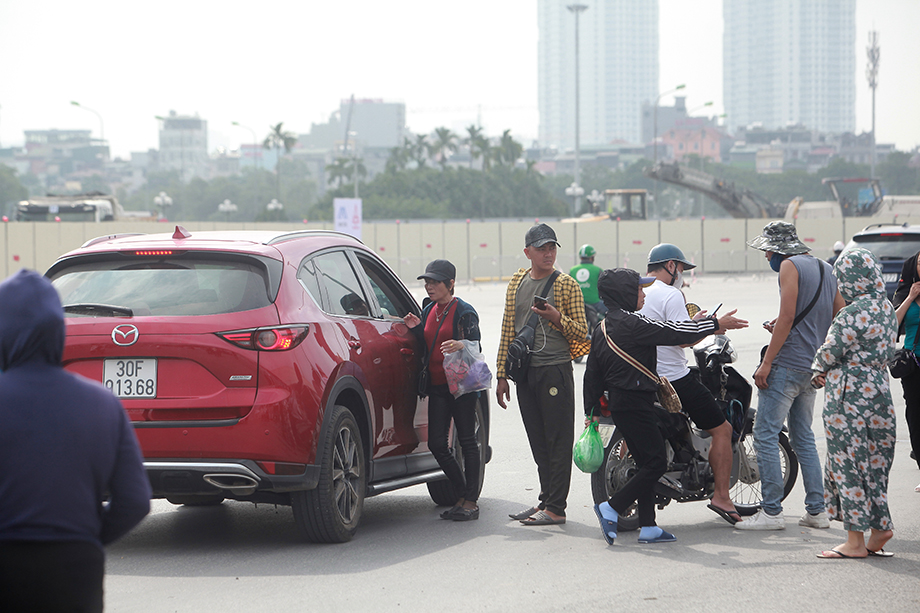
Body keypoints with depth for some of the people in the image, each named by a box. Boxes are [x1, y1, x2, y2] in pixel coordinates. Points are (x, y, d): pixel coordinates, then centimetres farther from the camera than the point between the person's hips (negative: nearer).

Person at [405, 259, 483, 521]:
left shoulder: (464, 312, -7)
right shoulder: (429, 311, 14)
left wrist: (462, 345, -31)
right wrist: (416, 329, 2)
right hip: (437, 386, 7)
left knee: (467, 441, 0)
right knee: (436, 443, 3)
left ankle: (471, 502, 6)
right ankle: (463, 495, 18)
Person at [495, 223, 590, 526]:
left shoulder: (567, 285, -2)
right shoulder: (517, 284, 13)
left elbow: (582, 332, -3)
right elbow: (507, 330, 15)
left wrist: (557, 319, -21)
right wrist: (502, 375, 11)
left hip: (555, 371, -5)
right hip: (525, 373, 5)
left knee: (558, 441, -4)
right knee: (538, 441, 10)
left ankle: (555, 508, -3)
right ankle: (545, 501, 17)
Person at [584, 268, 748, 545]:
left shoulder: (603, 327, 13)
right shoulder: (631, 323, -16)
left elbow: (592, 373, 16)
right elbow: (673, 332, -16)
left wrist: (591, 411, 21)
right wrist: (715, 324, -8)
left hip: (618, 402, 10)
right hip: (635, 403, -10)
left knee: (647, 462, 12)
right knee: (656, 463, -6)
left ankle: (648, 527, 12)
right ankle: (611, 508, -8)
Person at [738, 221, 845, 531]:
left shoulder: (790, 265, -8)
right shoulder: (825, 268, 16)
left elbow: (787, 316, -17)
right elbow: (840, 316, 17)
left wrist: (766, 363, -17)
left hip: (787, 363, -9)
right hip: (813, 367, 9)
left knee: (766, 434, -5)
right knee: (803, 437, 15)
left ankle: (772, 511, -7)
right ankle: (816, 510, 12)